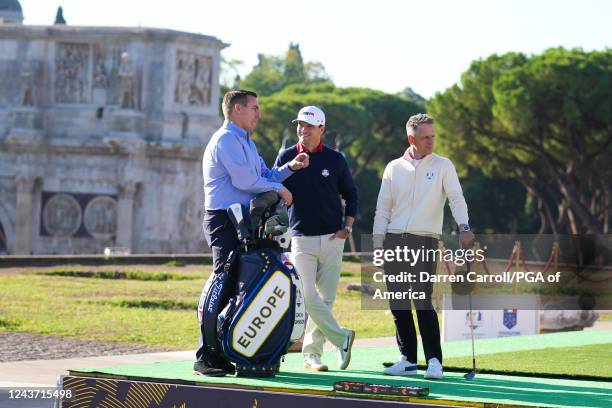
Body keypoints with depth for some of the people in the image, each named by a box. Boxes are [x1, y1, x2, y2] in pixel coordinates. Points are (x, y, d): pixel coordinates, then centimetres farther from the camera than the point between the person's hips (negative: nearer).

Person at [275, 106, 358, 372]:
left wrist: (348, 227, 4)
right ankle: (341, 339, -6)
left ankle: (312, 353, 9)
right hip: (301, 238, -1)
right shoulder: (286, 158, 3)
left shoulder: (335, 159, 5)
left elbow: (350, 193, 14)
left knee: (325, 299, 2)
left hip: (332, 239, 1)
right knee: (309, 298, -15)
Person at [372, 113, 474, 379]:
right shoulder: (394, 168, 12)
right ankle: (408, 359, 12)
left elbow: (456, 198, -5)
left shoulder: (442, 166, 6)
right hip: (394, 240, 3)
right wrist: (377, 244, 6)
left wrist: (463, 227, -23)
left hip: (425, 240, -3)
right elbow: (383, 207, 13)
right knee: (398, 304, 4)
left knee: (423, 302, -13)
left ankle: (434, 360, -10)